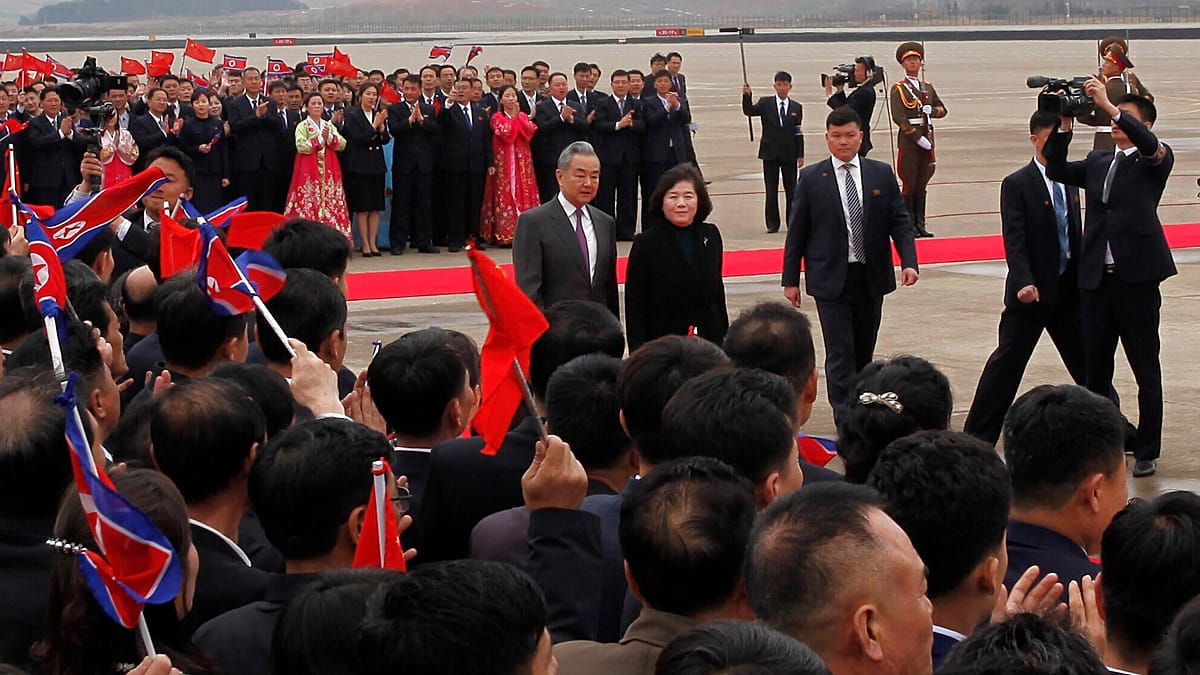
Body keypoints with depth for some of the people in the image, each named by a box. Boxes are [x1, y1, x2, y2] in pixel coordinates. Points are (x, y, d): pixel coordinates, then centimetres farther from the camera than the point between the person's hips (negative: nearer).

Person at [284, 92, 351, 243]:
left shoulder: (329, 126, 15)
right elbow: (301, 147, -12)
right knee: (310, 204, -8)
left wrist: (330, 137, -12)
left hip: (329, 172, 4)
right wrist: (320, 138, -9)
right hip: (308, 171, -4)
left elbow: (342, 145, 4)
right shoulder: (302, 126, 2)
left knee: (331, 202, -1)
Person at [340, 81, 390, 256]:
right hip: (359, 164, -5)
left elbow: (386, 139, 4)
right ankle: (364, 244, 2)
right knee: (361, 207, -2)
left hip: (376, 164, 5)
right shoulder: (352, 115, -5)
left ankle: (373, 243, 10)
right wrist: (374, 126, -17)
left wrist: (381, 126, -12)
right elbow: (359, 138, -13)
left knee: (376, 207, 5)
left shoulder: (379, 115, 10)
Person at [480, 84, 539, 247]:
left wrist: (519, 117, -9)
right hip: (504, 161, -4)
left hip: (522, 161, 4)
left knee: (524, 192, -1)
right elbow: (506, 134, -13)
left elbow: (530, 132, -2)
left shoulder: (523, 116, 15)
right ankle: (506, 235, -6)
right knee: (506, 195, -6)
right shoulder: (497, 117, 2)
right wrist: (514, 117, -10)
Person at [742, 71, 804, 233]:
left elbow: (798, 133, 5)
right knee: (771, 190, 2)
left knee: (791, 189, 5)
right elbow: (749, 111, -13)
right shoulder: (765, 103, 2)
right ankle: (772, 223, 8)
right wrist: (747, 96, -30)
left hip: (789, 153, 1)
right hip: (770, 153, -1)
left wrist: (800, 155, 1)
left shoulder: (796, 108, 5)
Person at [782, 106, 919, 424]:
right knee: (840, 353, -8)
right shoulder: (811, 178, -1)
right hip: (831, 279, -3)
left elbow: (900, 222, 3)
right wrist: (791, 279, 1)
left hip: (872, 278, 3)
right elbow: (796, 231, 2)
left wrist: (909, 262, -12)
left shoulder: (882, 174, 4)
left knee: (863, 351, 13)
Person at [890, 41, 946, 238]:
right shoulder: (899, 88, -4)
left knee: (921, 186, 8)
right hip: (909, 142, -5)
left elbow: (942, 109, 20)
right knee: (910, 186, -3)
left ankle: (920, 225, 12)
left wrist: (931, 110, -5)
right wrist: (918, 137, -17)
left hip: (927, 142, 5)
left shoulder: (927, 87, 15)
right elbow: (898, 117, -13)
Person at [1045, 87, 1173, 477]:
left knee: (1146, 370, 3)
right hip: (1096, 279, 5)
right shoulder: (1098, 163, 16)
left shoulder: (1154, 161, 1)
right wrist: (1065, 125, -6)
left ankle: (1147, 452, 10)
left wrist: (1108, 104, -25)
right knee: (1095, 369, 9)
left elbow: (1150, 146, -22)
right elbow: (1056, 170, 5)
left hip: (1137, 279, -5)